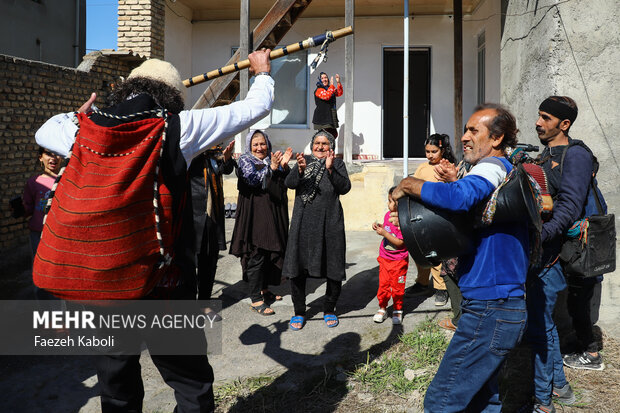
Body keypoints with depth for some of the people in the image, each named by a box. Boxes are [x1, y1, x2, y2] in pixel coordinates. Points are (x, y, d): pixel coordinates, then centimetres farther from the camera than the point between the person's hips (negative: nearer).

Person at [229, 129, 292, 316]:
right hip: (254, 215, -5)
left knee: (270, 252, 11)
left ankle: (264, 289, 28)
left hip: (272, 214, 6)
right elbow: (252, 179, -16)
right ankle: (256, 300, -6)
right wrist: (271, 168, -27)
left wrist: (284, 166, -13)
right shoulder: (245, 160, 1)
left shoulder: (272, 160, 13)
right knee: (256, 255, -8)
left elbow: (285, 183, 4)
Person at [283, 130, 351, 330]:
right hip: (303, 222, 1)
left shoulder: (338, 163, 8)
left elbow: (344, 188, -7)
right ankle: (299, 312, 16)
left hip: (330, 223, -1)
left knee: (333, 268, 3)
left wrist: (330, 169, -19)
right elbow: (289, 183, -3)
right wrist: (300, 169, -21)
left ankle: (329, 310, 22)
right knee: (297, 267, 1)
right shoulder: (304, 161, 12)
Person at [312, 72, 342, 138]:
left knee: (334, 134, 8)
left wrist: (338, 82, -2)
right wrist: (331, 85, -21)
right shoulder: (319, 90, -7)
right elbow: (326, 96, -23)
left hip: (331, 117, 8)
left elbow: (339, 93, 9)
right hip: (322, 117, -8)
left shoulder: (330, 88, 19)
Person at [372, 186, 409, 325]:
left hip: (399, 261, -6)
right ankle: (382, 308, 23)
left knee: (397, 287, 6)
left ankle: (397, 310, 23)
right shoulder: (388, 215, 1)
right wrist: (379, 227, -1)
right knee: (383, 284, 8)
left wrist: (384, 233, -26)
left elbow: (400, 242, -25)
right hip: (385, 258, 6)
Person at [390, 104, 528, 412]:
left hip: (490, 310, -10)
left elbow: (458, 197, -33)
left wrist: (408, 185, -19)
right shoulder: (504, 172, 19)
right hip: (506, 307, 10)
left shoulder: (494, 166, -13)